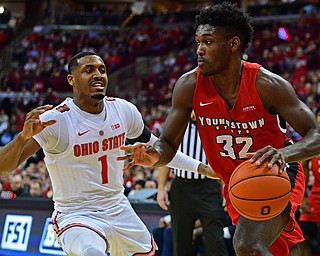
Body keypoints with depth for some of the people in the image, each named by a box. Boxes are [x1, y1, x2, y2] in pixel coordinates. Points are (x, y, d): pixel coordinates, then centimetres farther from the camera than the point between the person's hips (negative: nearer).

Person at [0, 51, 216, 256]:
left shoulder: (124, 110, -3)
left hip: (119, 210, 6)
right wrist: (24, 135, -47)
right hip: (76, 217, -6)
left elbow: (153, 146, 16)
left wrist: (200, 167, 15)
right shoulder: (56, 120, -20)